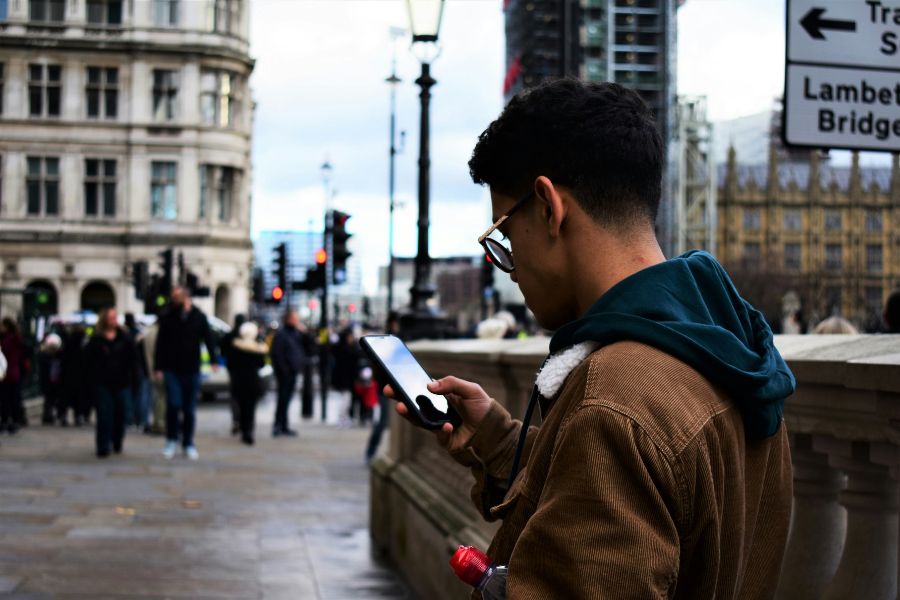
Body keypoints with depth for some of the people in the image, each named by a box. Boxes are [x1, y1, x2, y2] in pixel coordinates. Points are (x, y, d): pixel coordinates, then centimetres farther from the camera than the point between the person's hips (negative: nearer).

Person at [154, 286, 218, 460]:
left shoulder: (199, 317, 1)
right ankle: (172, 441, 4)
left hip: (192, 371, 1)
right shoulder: (167, 318, -1)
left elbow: (209, 339, 0)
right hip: (172, 370, -1)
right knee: (174, 404, -13)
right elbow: (160, 344, 0)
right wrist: (158, 367, -5)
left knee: (190, 409, 7)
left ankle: (188, 444, 19)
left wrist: (213, 360, -14)